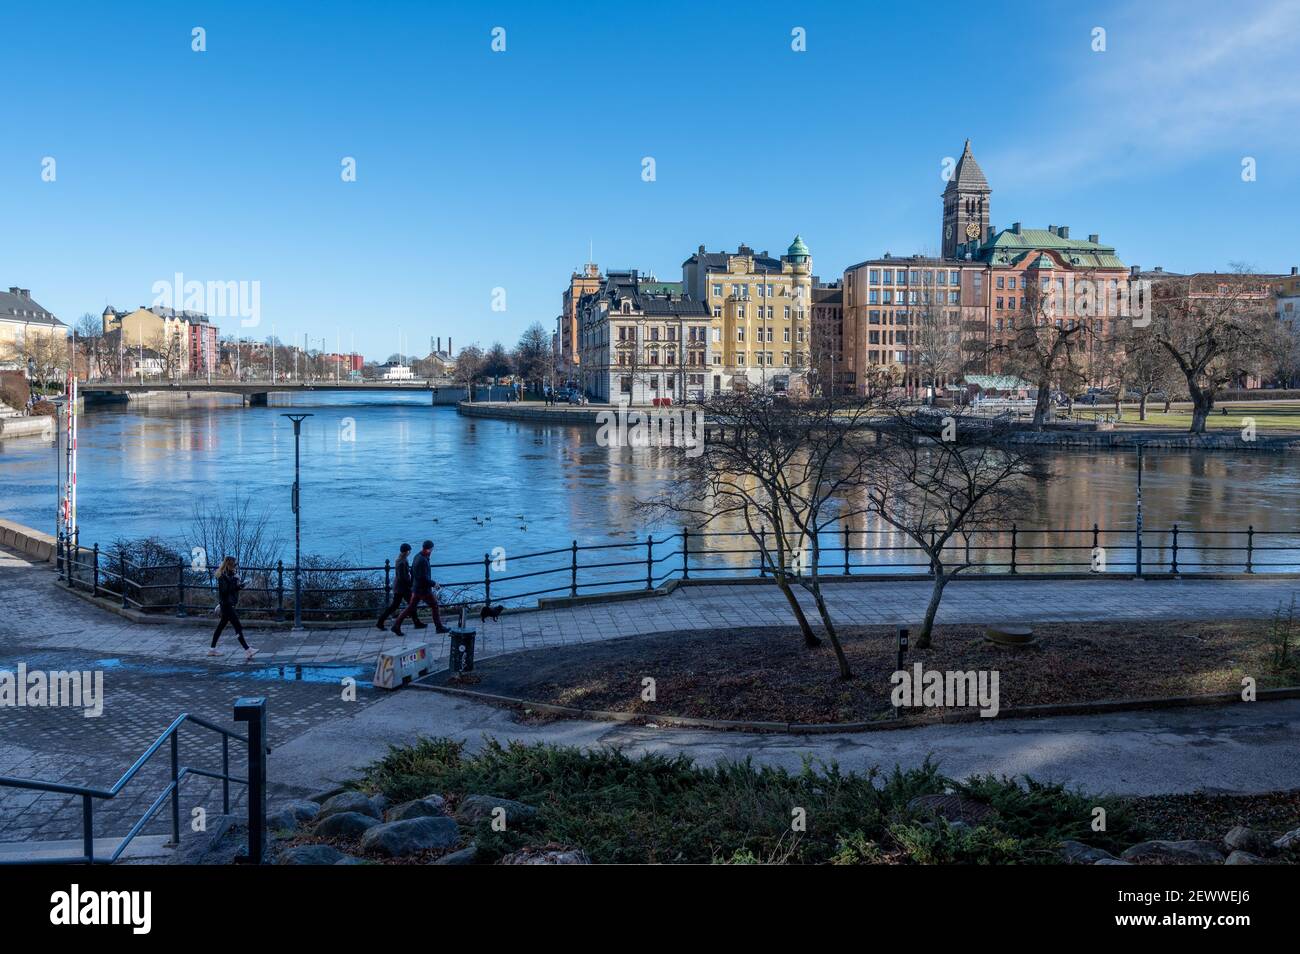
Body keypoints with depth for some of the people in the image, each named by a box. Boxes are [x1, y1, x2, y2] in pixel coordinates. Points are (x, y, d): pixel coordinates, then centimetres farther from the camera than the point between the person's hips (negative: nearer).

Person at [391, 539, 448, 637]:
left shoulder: (417, 556, 6)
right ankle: (439, 627, 14)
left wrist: (412, 584, 25)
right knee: (434, 605, 6)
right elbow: (424, 578, -26)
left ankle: (396, 625, 10)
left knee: (411, 607, 12)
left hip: (416, 588, 9)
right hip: (424, 589, -9)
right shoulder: (423, 560, -24)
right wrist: (433, 584, -13)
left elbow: (412, 571, 17)